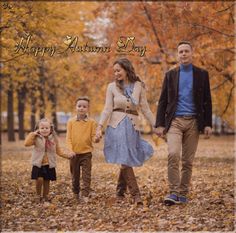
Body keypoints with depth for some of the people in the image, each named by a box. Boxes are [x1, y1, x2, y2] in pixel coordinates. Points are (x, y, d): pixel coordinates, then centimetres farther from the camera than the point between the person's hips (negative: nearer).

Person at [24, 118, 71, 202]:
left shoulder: (54, 139, 3)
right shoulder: (36, 138, -6)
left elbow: (58, 151, 11)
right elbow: (26, 143, -20)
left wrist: (66, 155, 1)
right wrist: (33, 134, -18)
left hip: (49, 165, 3)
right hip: (38, 164, -3)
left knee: (47, 181, 9)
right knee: (39, 179, -16)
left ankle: (45, 196, 25)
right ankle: (38, 195, 5)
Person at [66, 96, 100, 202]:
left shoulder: (91, 122, -2)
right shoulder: (71, 121, 1)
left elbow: (93, 136, -1)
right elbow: (68, 138, 0)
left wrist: (96, 139, -25)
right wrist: (71, 150, -12)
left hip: (86, 153, -2)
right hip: (74, 153, 2)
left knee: (86, 176, -5)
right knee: (75, 175, 12)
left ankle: (85, 195, -3)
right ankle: (76, 194, 28)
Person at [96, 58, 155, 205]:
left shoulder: (138, 86, 5)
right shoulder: (112, 87, 4)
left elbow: (145, 109, 7)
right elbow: (107, 109, 0)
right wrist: (100, 126, -12)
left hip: (132, 126, 1)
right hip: (117, 125, -1)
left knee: (126, 161, 2)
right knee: (124, 160, -11)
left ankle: (120, 192, 19)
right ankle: (135, 194, -7)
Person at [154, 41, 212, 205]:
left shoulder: (202, 74, 7)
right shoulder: (171, 75, 9)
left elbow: (207, 101, 6)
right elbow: (163, 101, 8)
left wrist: (208, 124, -2)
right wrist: (160, 124, 0)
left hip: (193, 122, 0)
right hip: (174, 121, 0)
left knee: (188, 160, 4)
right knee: (173, 155, -18)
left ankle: (183, 194, 13)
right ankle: (174, 193, -15)